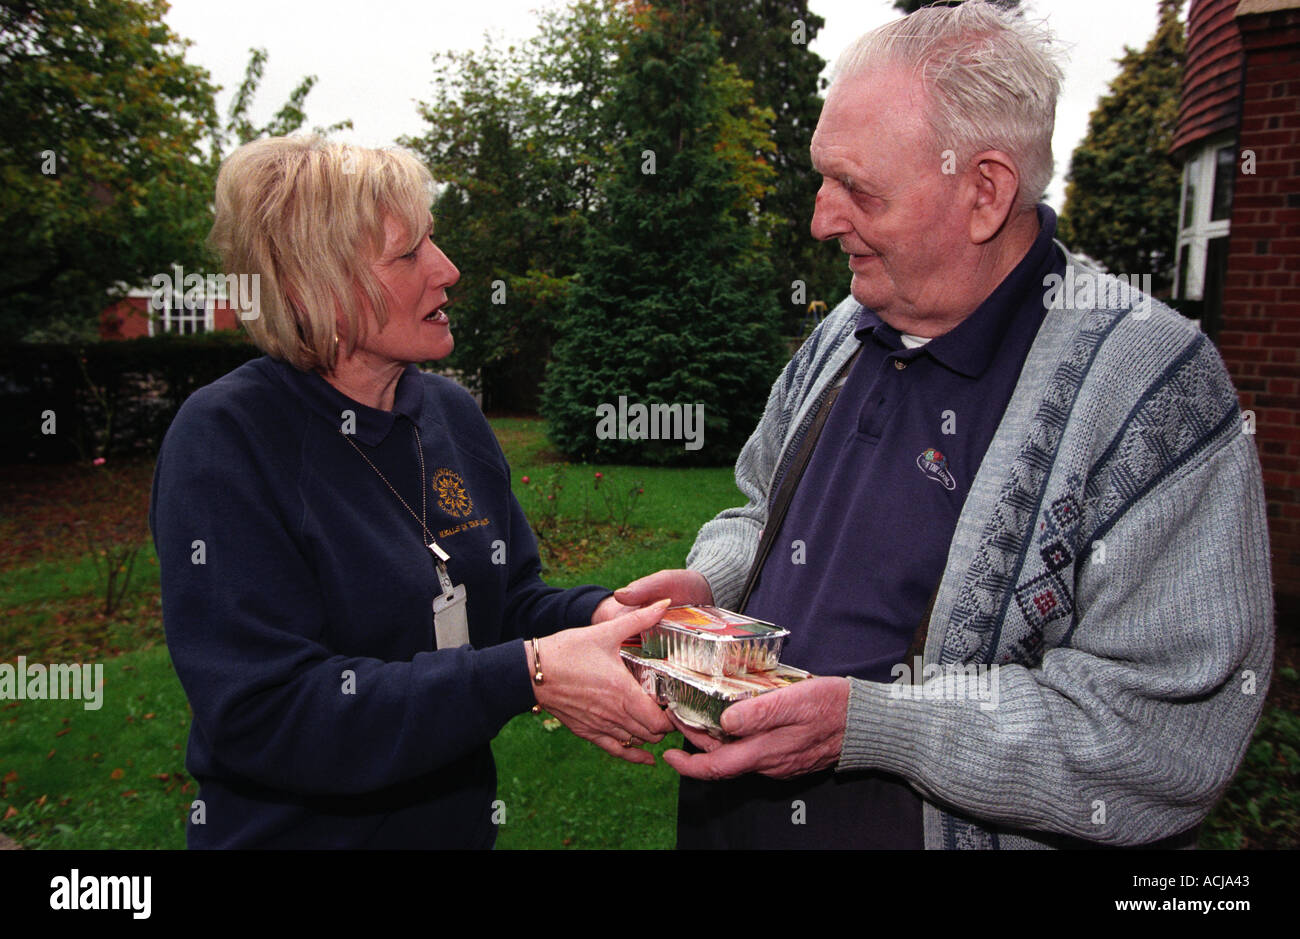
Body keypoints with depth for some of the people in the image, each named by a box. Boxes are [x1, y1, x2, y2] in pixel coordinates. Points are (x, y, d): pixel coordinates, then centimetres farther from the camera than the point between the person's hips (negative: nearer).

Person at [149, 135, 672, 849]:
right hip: (296, 826, -5)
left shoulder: (452, 412, -1)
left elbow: (510, 602, 4)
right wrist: (529, 676, -34)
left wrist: (594, 616, -17)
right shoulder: (224, 440, -21)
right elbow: (262, 715, -28)